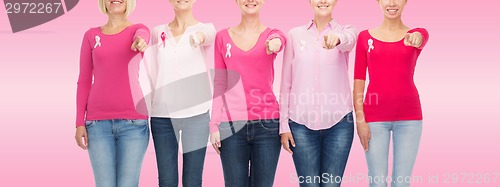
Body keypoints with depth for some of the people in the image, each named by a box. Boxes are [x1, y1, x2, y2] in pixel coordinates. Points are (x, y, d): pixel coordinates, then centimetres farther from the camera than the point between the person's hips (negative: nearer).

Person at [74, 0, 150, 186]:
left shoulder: (139, 29, 7)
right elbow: (84, 81, 10)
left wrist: (140, 41, -44)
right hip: (98, 122, 2)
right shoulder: (91, 35, 11)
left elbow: (141, 37, -19)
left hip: (133, 122, -1)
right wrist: (80, 123, 2)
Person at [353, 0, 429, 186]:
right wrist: (360, 119, -7)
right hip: (375, 117, 0)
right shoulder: (365, 37, 4)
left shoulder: (417, 32, 4)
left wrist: (416, 38, -46)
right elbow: (358, 81, 2)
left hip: (408, 117, 1)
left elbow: (421, 39, -21)